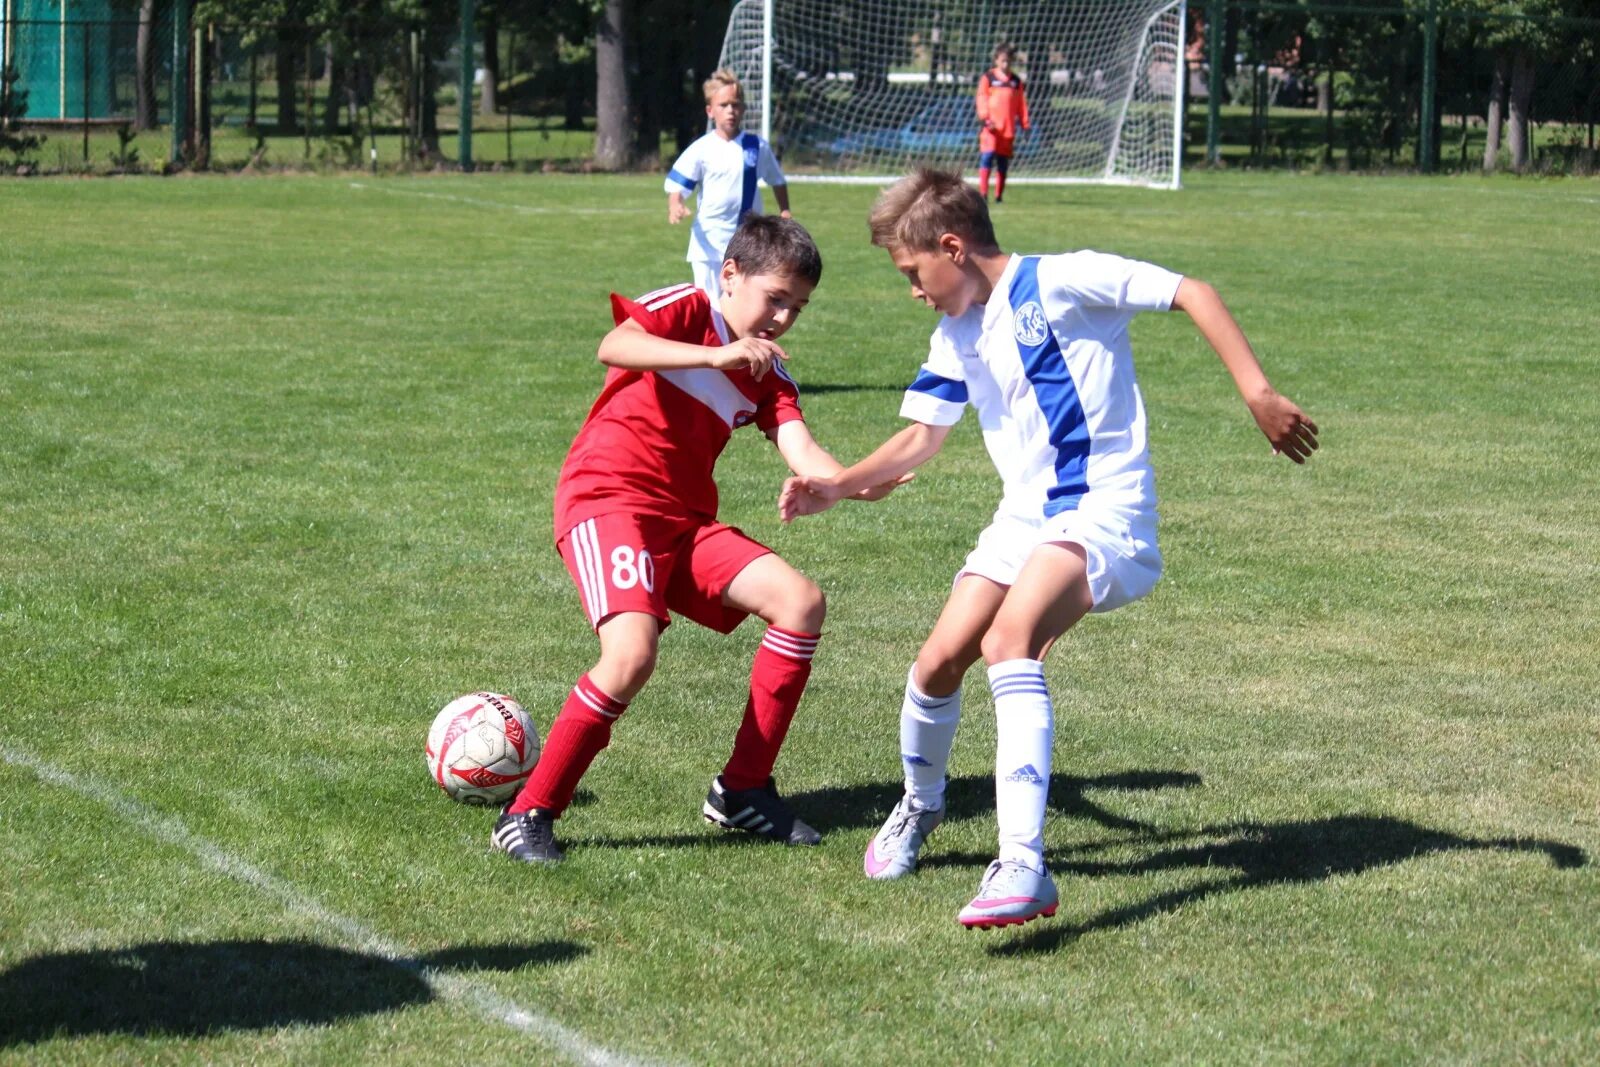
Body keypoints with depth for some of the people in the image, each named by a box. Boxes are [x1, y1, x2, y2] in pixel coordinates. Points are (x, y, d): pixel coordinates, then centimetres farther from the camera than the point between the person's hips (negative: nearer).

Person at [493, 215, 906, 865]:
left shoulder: (769, 376, 12)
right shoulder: (686, 310, -4)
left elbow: (803, 455, -4)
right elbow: (613, 348, -25)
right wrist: (718, 356, -32)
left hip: (685, 520, 7)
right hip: (606, 497, -7)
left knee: (800, 601, -6)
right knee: (633, 652, -28)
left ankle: (742, 790, 4)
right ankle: (527, 815, -14)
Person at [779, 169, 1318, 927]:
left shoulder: (1060, 283, -11)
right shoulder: (957, 337, 14)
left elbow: (1192, 294, -14)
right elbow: (922, 438, 25)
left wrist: (1258, 395, -20)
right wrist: (834, 488, 11)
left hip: (1102, 505, -8)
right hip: (1023, 516, 8)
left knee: (1009, 641, -30)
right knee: (939, 661, -1)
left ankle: (1023, 864, -37)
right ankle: (919, 806, 31)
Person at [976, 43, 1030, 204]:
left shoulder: (1016, 81, 14)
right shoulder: (987, 78, 4)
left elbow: (1021, 104, 15)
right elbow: (982, 100, -1)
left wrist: (1025, 124, 9)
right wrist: (984, 119, -13)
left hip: (1008, 129, 4)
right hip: (991, 127, -4)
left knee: (1003, 162, 6)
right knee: (987, 156, -15)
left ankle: (999, 195, 13)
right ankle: (983, 192, -16)